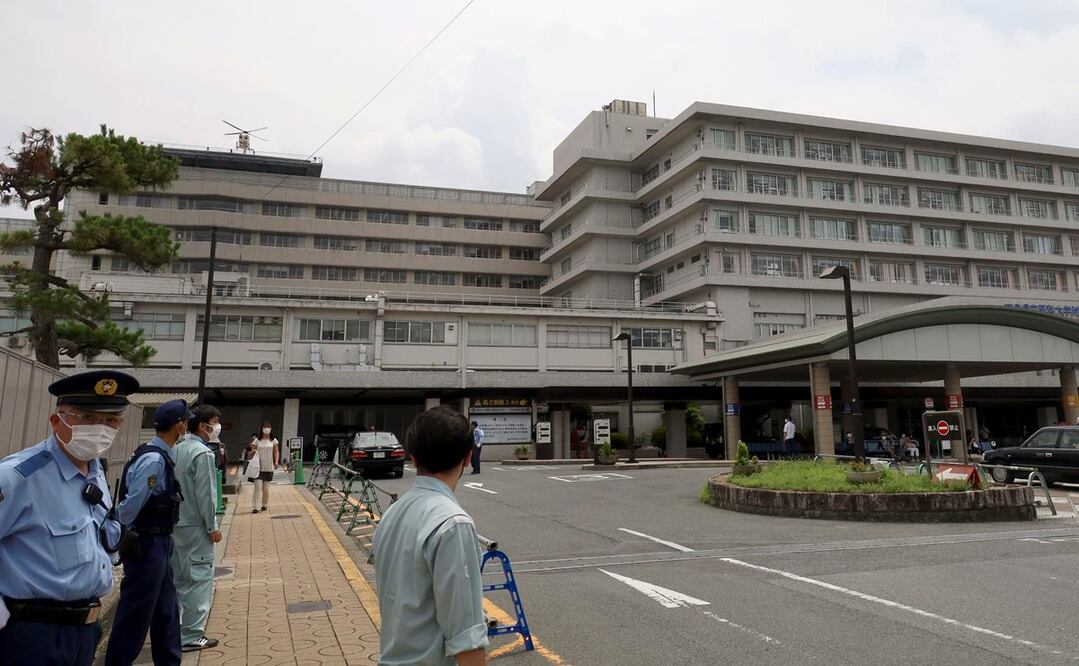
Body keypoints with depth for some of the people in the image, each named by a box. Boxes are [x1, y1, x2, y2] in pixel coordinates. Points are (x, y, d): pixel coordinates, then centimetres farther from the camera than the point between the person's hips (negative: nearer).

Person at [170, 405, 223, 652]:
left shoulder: (177, 449, 9)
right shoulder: (203, 453, -17)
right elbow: (205, 494, -18)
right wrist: (213, 527, -11)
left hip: (175, 523, 9)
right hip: (195, 526, -9)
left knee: (177, 578, 17)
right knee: (200, 579, -1)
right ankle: (191, 636, 3)